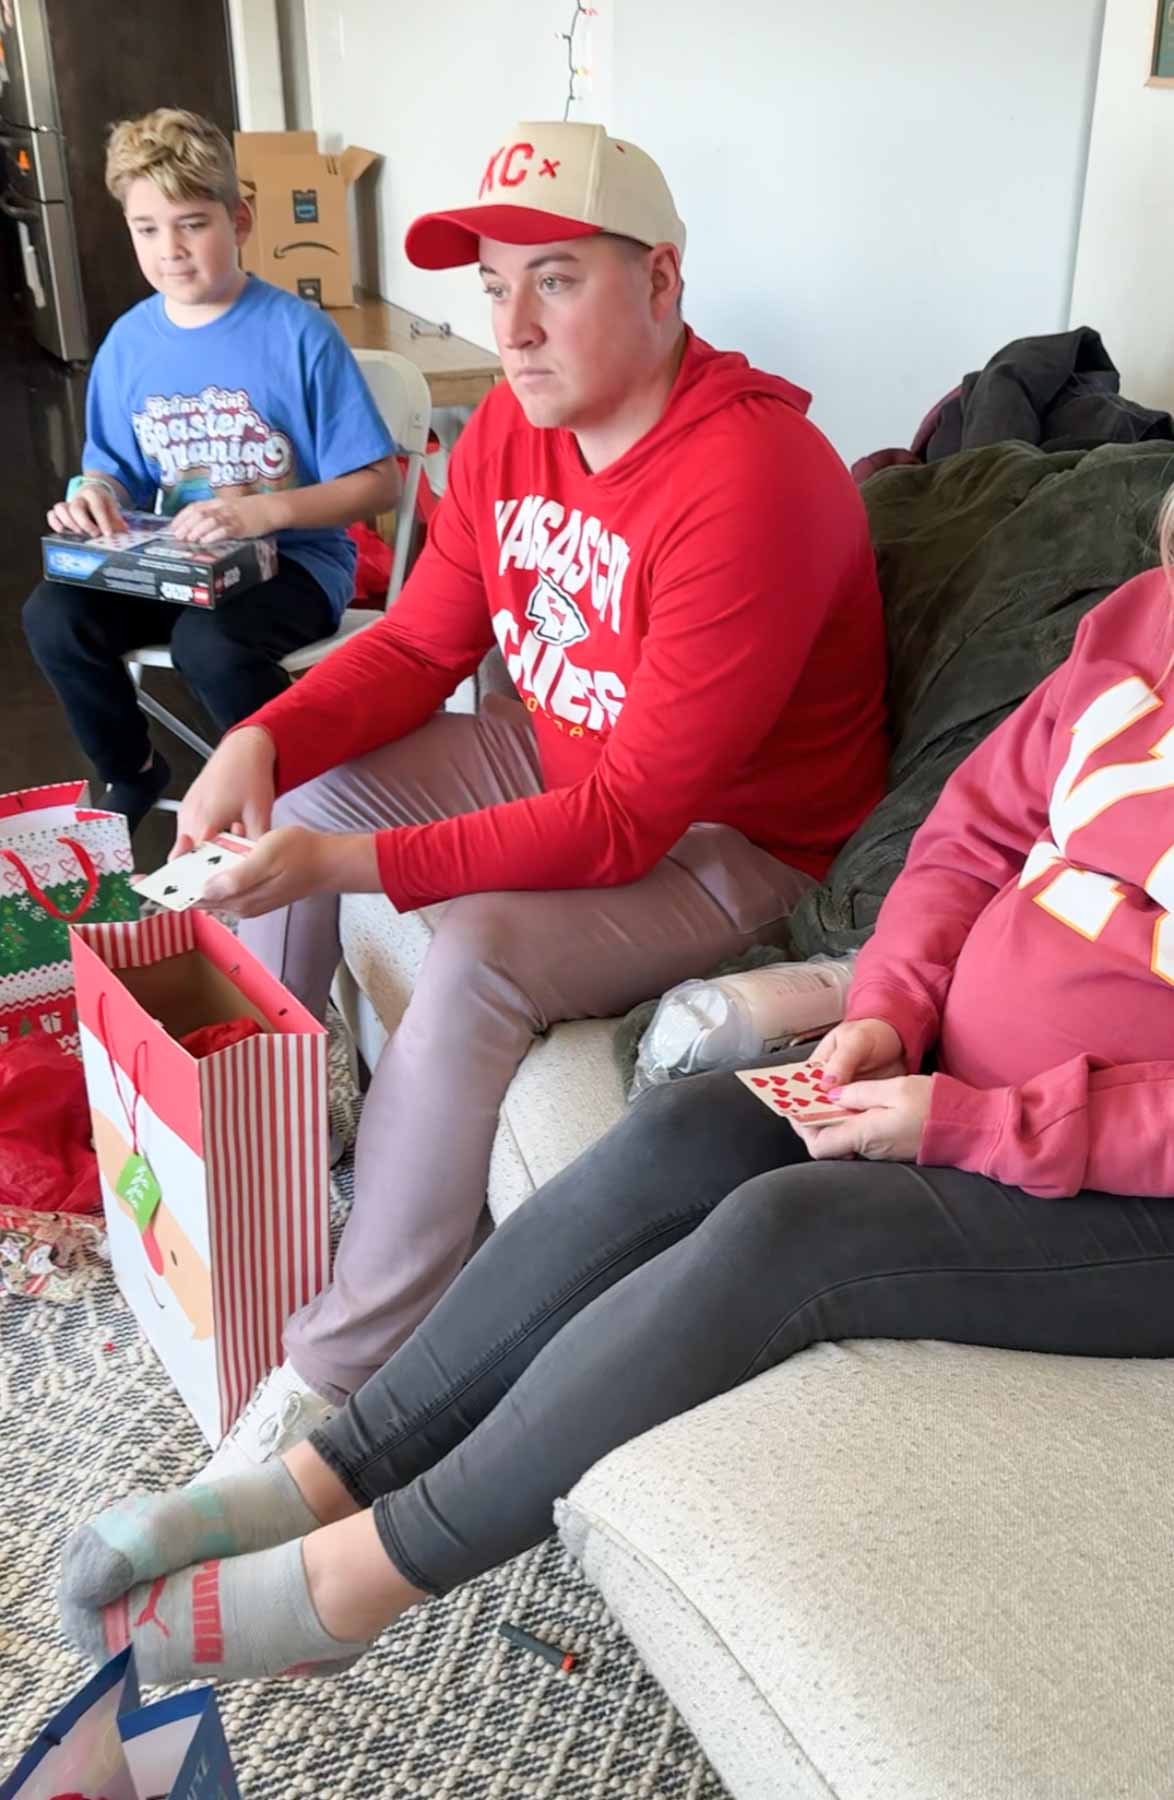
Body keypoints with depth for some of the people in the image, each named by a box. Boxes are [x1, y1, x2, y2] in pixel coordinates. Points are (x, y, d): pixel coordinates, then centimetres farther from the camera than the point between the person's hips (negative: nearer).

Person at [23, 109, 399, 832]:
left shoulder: (298, 332, -11)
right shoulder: (129, 343, 4)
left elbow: (379, 482, -13)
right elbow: (118, 472, 14)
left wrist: (263, 511, -27)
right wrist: (95, 496, -12)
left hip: (296, 558, -5)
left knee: (209, 641, -35)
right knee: (52, 616, -18)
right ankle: (132, 772, 10)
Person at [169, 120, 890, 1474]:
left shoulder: (752, 486, -29)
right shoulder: (513, 424, -3)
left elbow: (629, 821, -31)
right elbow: (420, 643, 3)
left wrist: (347, 861, -35)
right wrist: (264, 742, -17)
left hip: (728, 840, -8)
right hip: (562, 758, 9)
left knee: (475, 953, -33)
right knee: (284, 791, 3)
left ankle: (337, 1374, -14)